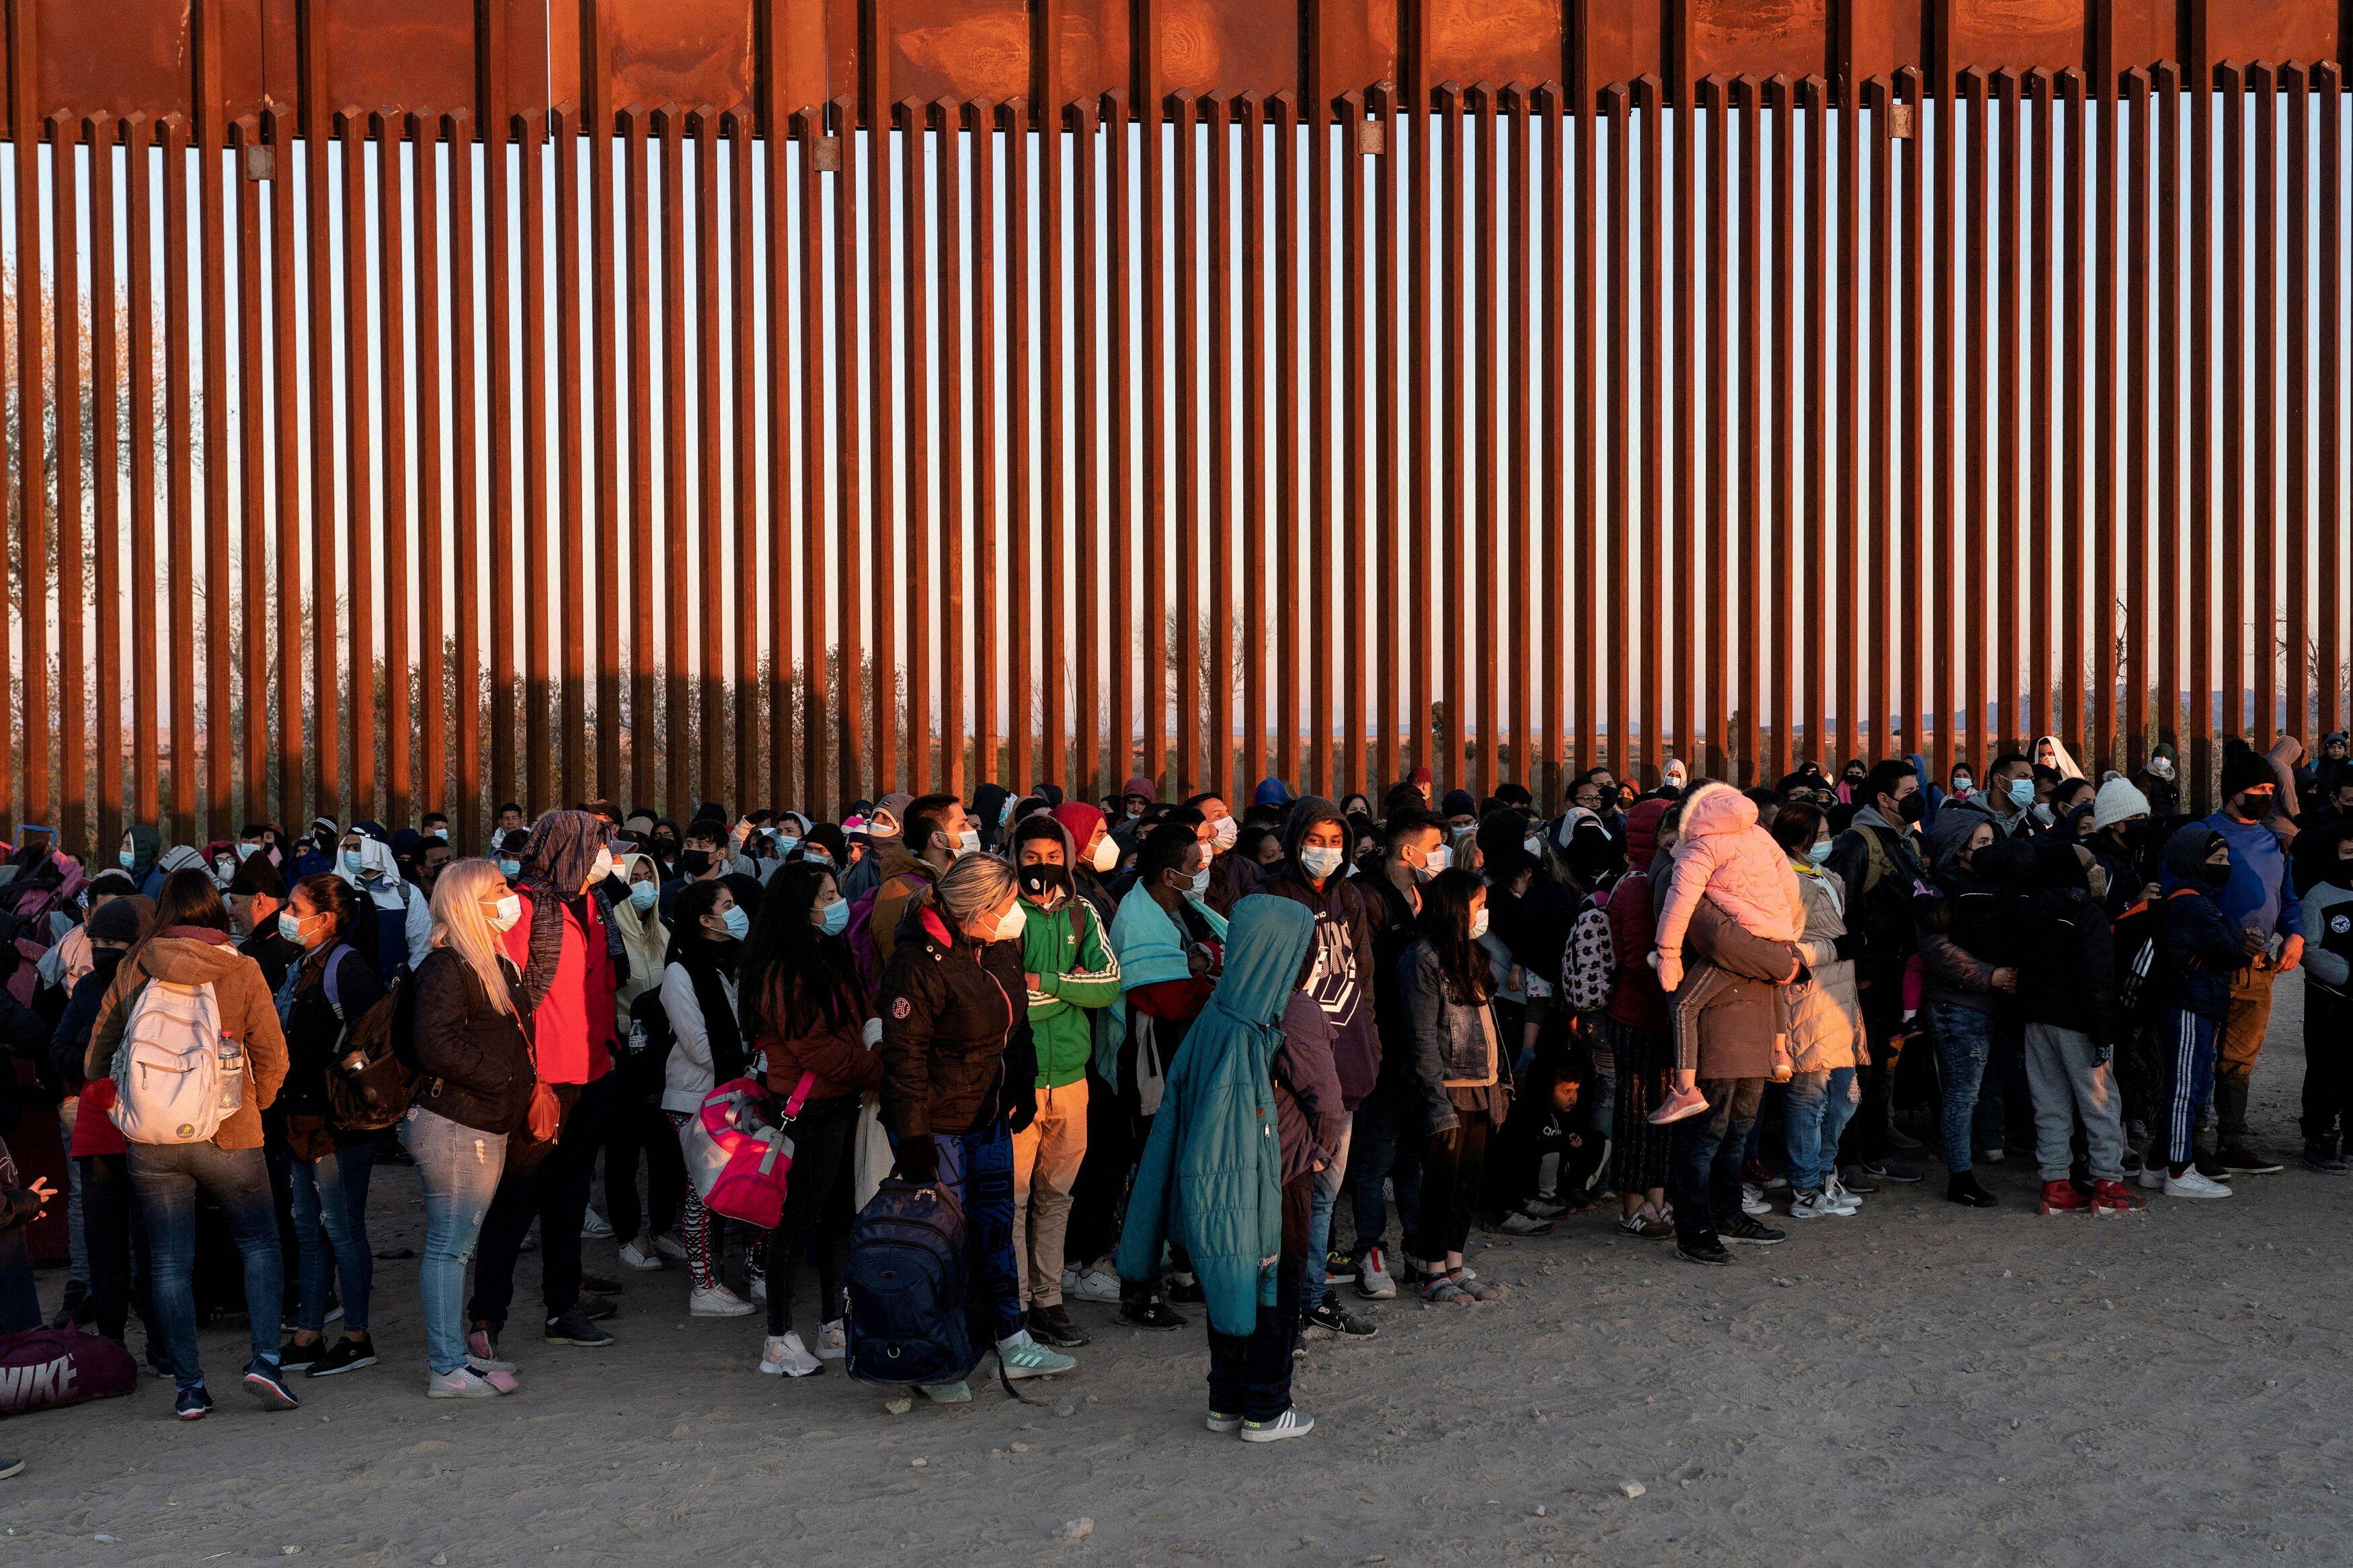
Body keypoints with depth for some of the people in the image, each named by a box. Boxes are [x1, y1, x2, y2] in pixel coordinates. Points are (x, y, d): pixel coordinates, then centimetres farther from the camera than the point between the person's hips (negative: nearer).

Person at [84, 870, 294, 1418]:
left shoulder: (132, 968, 0)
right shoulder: (241, 970, -5)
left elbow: (98, 1055, 7)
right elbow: (273, 1057, -2)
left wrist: (112, 1101, 24)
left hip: (151, 1141, 2)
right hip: (228, 1136, -2)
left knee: (169, 1262, 7)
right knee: (260, 1244, 12)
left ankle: (190, 1388, 9)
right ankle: (265, 1359, -3)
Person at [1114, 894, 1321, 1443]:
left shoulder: (1221, 1011, 2)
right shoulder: (1296, 1016, -18)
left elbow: (1182, 1092, 7)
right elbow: (1325, 1099, -15)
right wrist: (1319, 1146, 5)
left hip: (1218, 1172, 6)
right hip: (1275, 1179, -6)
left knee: (1228, 1284, 16)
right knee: (1273, 1289, 6)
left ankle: (1226, 1402, 25)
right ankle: (1266, 1412, 13)